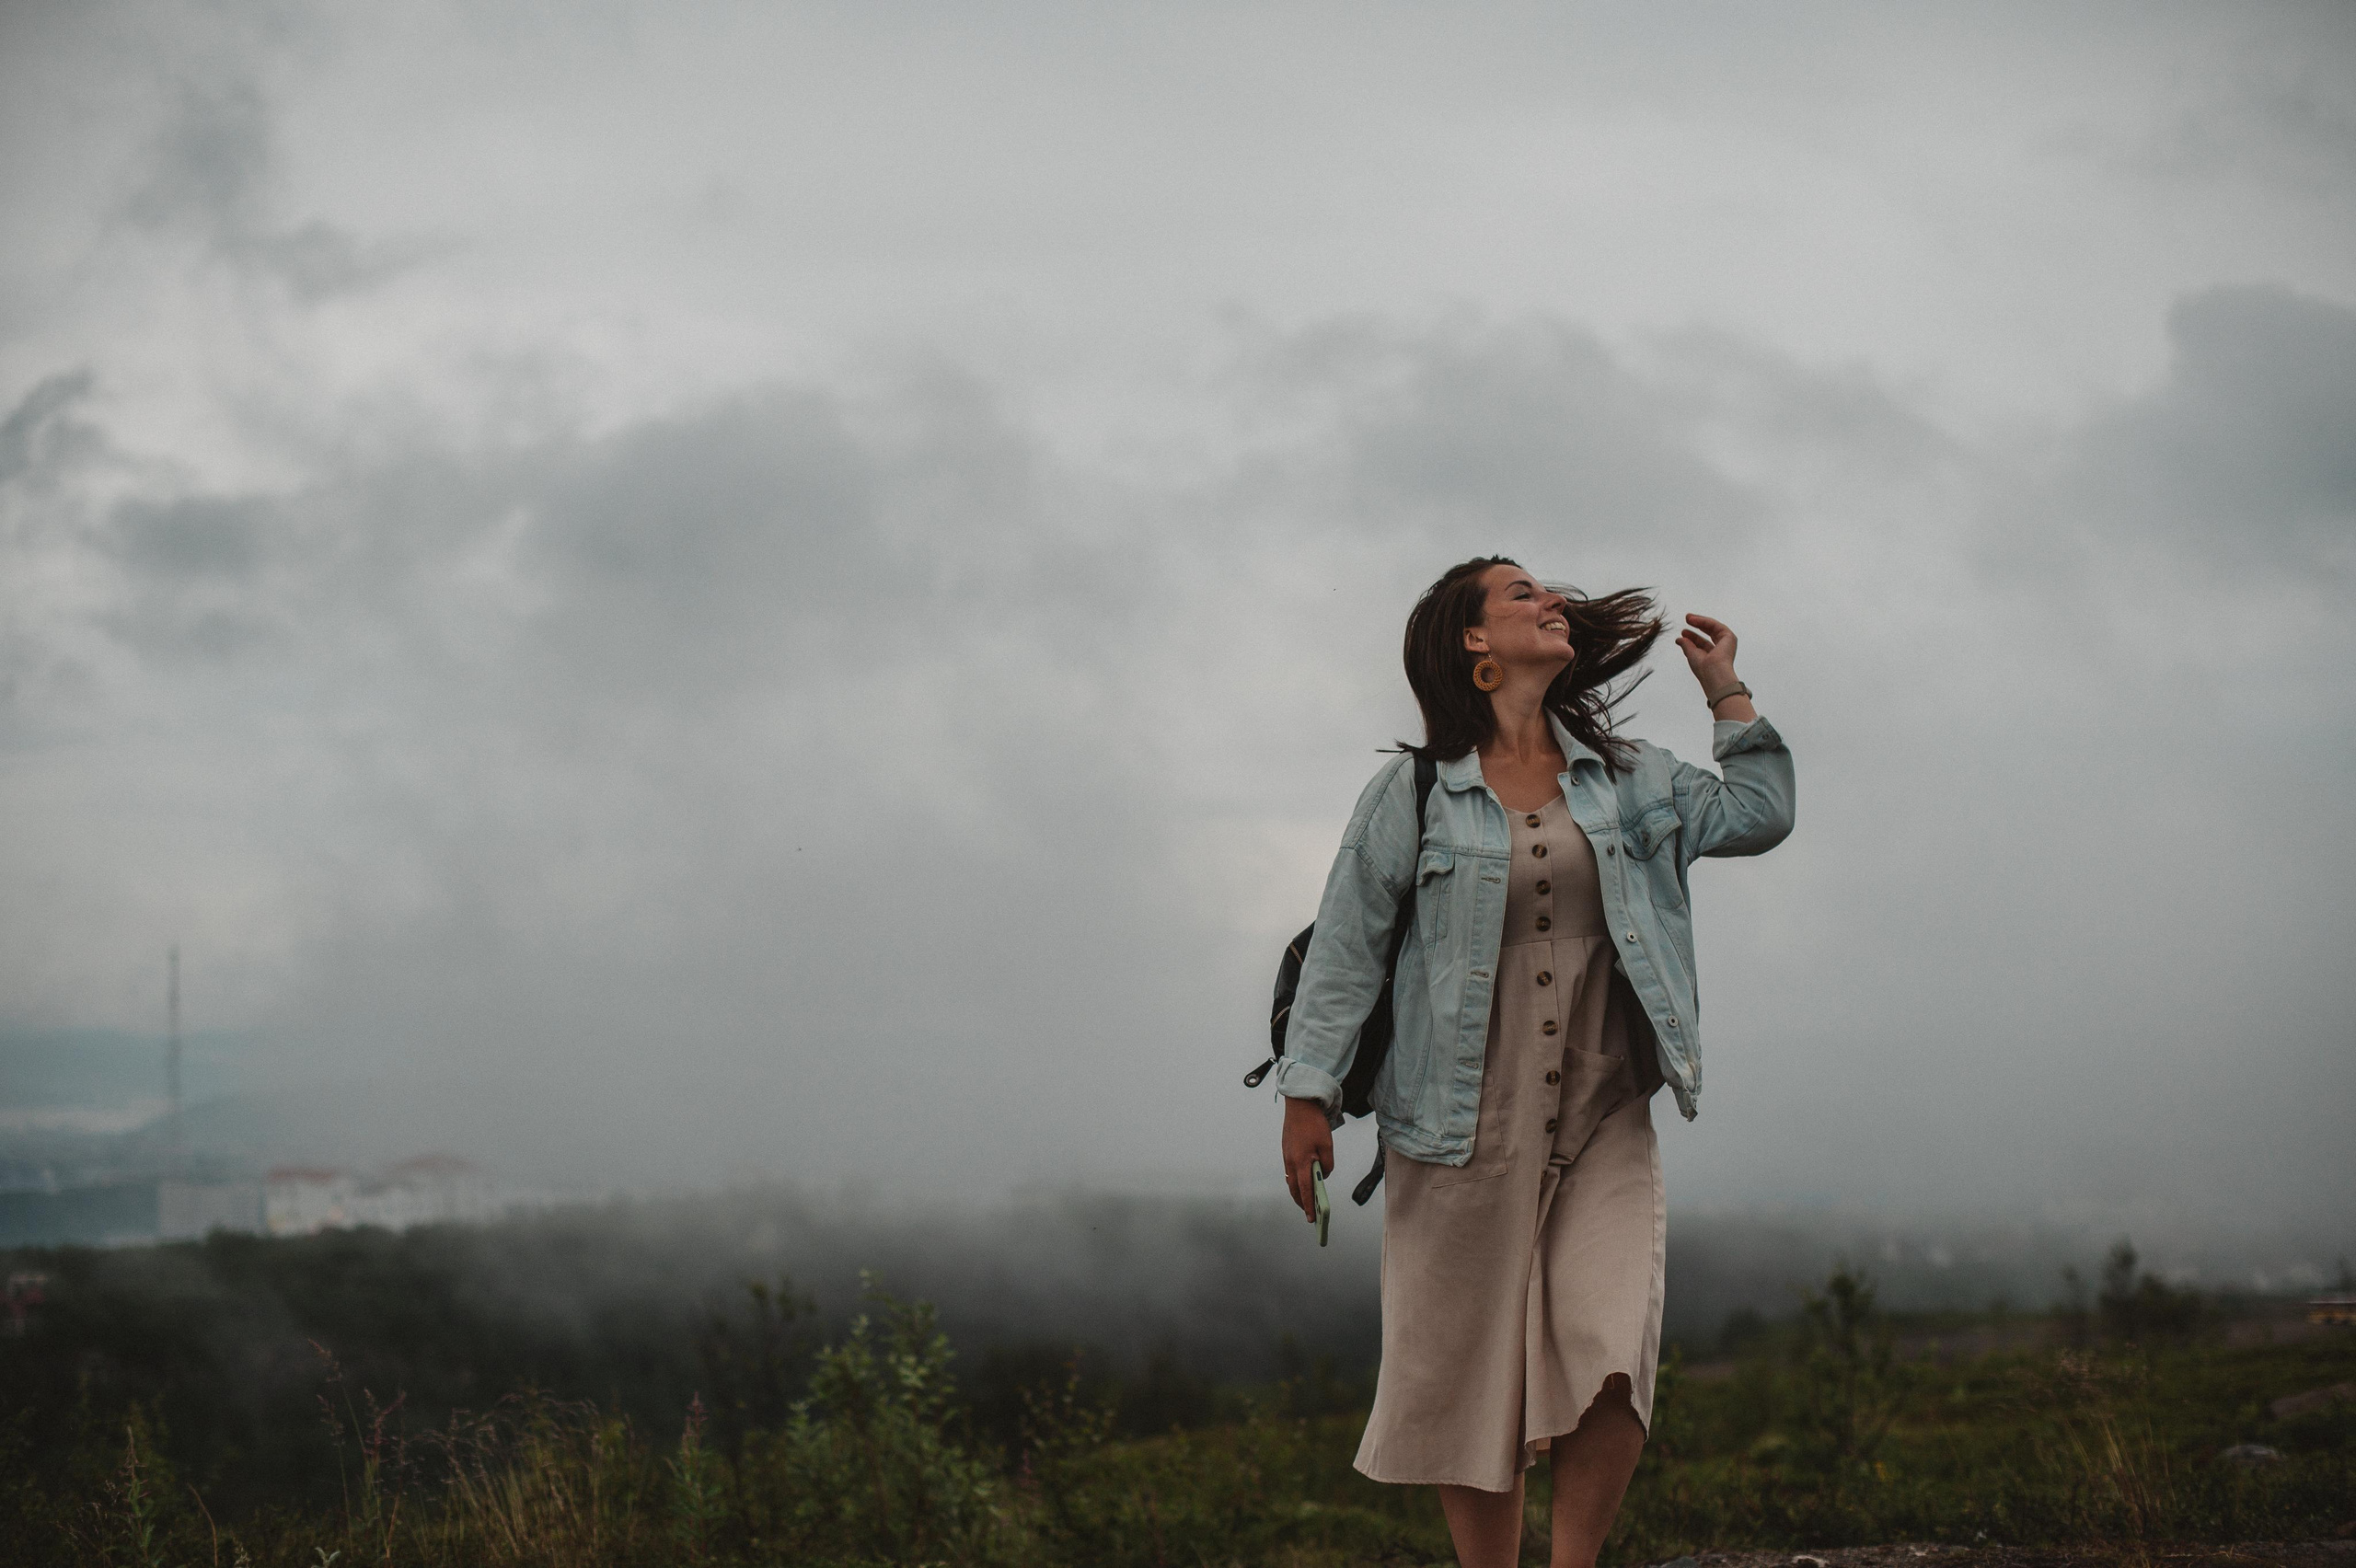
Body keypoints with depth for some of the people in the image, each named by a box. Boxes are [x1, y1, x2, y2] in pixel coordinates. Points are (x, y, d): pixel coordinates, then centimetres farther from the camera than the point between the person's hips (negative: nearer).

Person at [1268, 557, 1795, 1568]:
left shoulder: (1627, 778, 13)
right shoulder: (1415, 792, 2)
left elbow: (1757, 815, 15)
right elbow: (1346, 943, 2)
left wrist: (1725, 695, 14)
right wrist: (1309, 1088, -2)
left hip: (1605, 1125, 2)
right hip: (1467, 1132, -2)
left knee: (1612, 1359, -14)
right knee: (1469, 1373, 2)